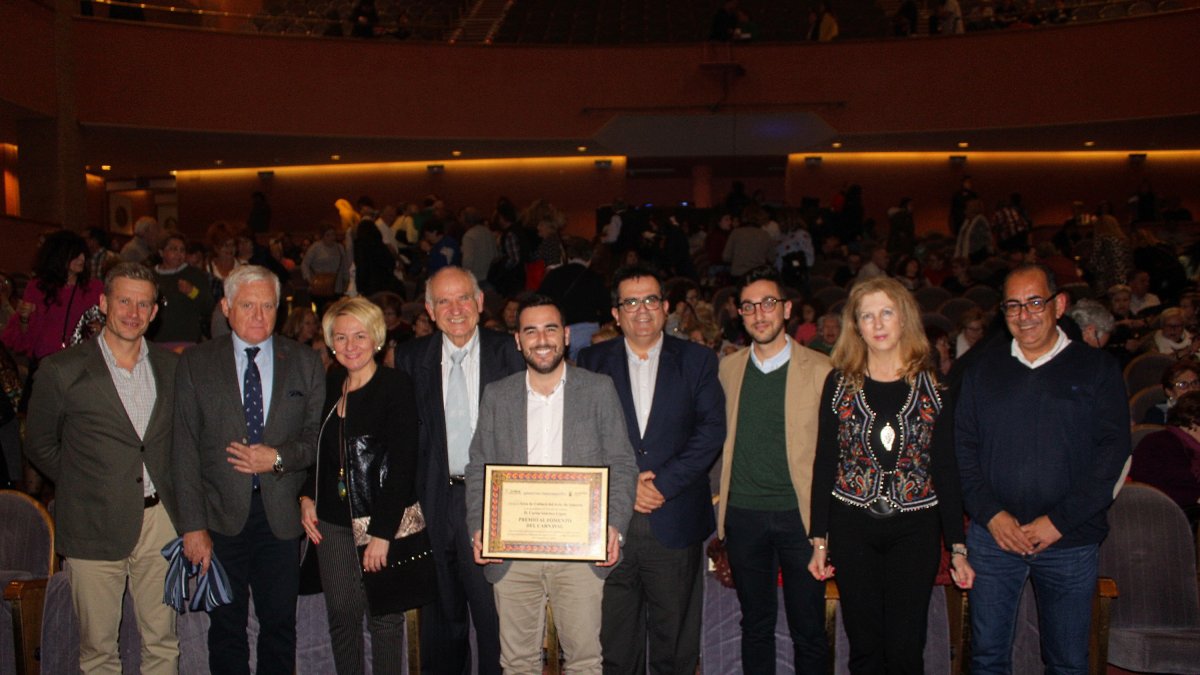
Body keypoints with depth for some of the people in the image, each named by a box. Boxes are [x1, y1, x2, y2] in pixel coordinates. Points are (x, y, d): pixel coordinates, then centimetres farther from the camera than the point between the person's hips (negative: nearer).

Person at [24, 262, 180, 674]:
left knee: (162, 641, 12)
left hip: (160, 521, 3)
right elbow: (39, 446, 5)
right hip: (95, 528, -3)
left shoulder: (169, 367, 6)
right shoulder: (62, 371, -5)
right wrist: (84, 485, 1)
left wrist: (165, 486, 5)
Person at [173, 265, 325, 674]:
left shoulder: (305, 363, 3)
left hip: (282, 515, 1)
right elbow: (185, 450, -3)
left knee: (280, 625, 12)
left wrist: (279, 457, -15)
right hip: (222, 517, -1)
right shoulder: (196, 364, 0)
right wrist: (193, 525, -8)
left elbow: (319, 437, 4)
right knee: (226, 628, 11)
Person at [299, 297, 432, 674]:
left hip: (385, 520, -5)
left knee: (385, 616, 4)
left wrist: (382, 531, -17)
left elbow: (403, 463, -14)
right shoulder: (329, 388, 9)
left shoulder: (396, 387, -9)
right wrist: (307, 497, 5)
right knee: (342, 615, 8)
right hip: (333, 522, 5)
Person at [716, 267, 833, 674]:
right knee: (755, 625, 14)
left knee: (808, 631, 6)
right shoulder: (727, 369, 7)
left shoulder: (820, 370, -3)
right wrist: (720, 509, 7)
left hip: (800, 514, -2)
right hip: (743, 515, 3)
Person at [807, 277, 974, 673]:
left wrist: (957, 547, 0)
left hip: (914, 530, 0)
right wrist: (819, 539, 0)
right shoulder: (840, 383, 1)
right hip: (852, 529, 1)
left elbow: (946, 470, 2)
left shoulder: (931, 386, 1)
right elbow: (824, 464, 3)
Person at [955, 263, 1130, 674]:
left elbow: (1113, 453, -5)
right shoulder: (983, 368, 7)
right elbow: (962, 445, 4)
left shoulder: (1096, 369, 2)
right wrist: (991, 513, -9)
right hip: (992, 536, 1)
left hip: (1070, 541, -1)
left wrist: (1059, 521, -12)